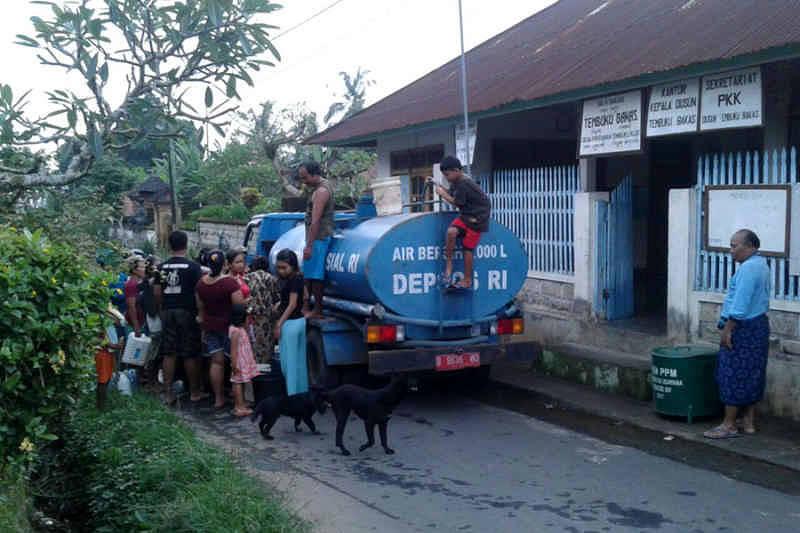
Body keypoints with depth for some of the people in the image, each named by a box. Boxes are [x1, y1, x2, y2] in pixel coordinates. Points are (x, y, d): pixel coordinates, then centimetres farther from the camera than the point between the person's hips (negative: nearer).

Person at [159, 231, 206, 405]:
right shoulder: (193, 266, -7)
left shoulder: (162, 267, 5)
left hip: (168, 312, 4)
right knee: (190, 354, 4)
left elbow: (157, 292, 8)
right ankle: (195, 392, 12)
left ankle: (168, 393, 9)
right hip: (187, 312, -4)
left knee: (169, 353, 7)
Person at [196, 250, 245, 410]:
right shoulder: (230, 282, -19)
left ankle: (218, 398, 10)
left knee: (216, 361, 8)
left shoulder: (201, 282, 1)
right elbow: (240, 304, -20)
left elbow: (200, 307, 10)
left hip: (210, 326, 5)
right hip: (229, 325, -5)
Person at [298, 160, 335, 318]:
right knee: (308, 274, 11)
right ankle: (306, 307, 16)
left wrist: (309, 245, -24)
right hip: (319, 236, 10)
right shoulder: (324, 186, 16)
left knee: (314, 275, -7)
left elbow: (315, 221, -22)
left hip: (319, 238, -10)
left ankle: (317, 310, -2)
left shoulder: (321, 191, -16)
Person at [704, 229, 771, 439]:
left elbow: (740, 305, -24)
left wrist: (728, 329, -20)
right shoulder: (761, 264, 15)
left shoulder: (748, 268, -19)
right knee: (751, 377, 13)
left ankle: (729, 425, 0)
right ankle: (749, 422, 18)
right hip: (759, 325, 10)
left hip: (744, 328, -10)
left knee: (733, 376, -4)